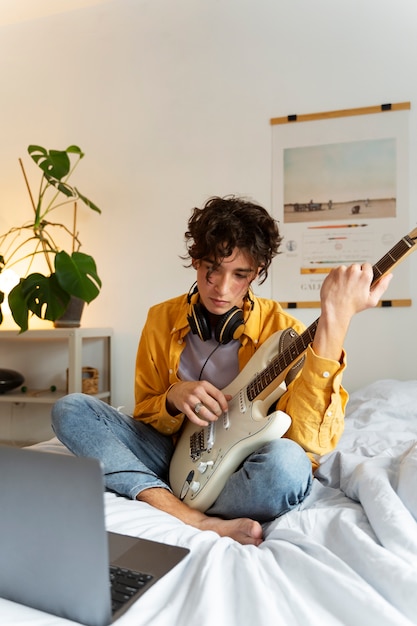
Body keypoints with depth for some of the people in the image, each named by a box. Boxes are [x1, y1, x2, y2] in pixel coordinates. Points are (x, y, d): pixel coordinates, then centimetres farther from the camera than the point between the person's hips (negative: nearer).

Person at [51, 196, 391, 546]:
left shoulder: (280, 329, -14)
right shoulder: (162, 319, -2)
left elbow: (312, 443, -27)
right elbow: (144, 415, 7)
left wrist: (335, 320, -35)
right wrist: (173, 399, -18)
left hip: (245, 474, -3)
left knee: (287, 463, -37)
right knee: (70, 410, -12)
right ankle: (201, 524, -22)